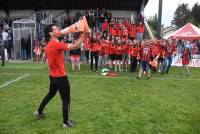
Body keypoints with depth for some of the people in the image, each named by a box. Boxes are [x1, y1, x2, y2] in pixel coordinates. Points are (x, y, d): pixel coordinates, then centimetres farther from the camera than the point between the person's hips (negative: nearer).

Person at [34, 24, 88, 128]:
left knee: (50, 94, 28)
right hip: (60, 77, -9)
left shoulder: (49, 45, 7)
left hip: (53, 76, 9)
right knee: (66, 100, 4)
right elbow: (75, 46, -25)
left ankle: (39, 112, 43)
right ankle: (66, 122, 14)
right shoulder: (56, 44, -21)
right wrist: (83, 35, -19)